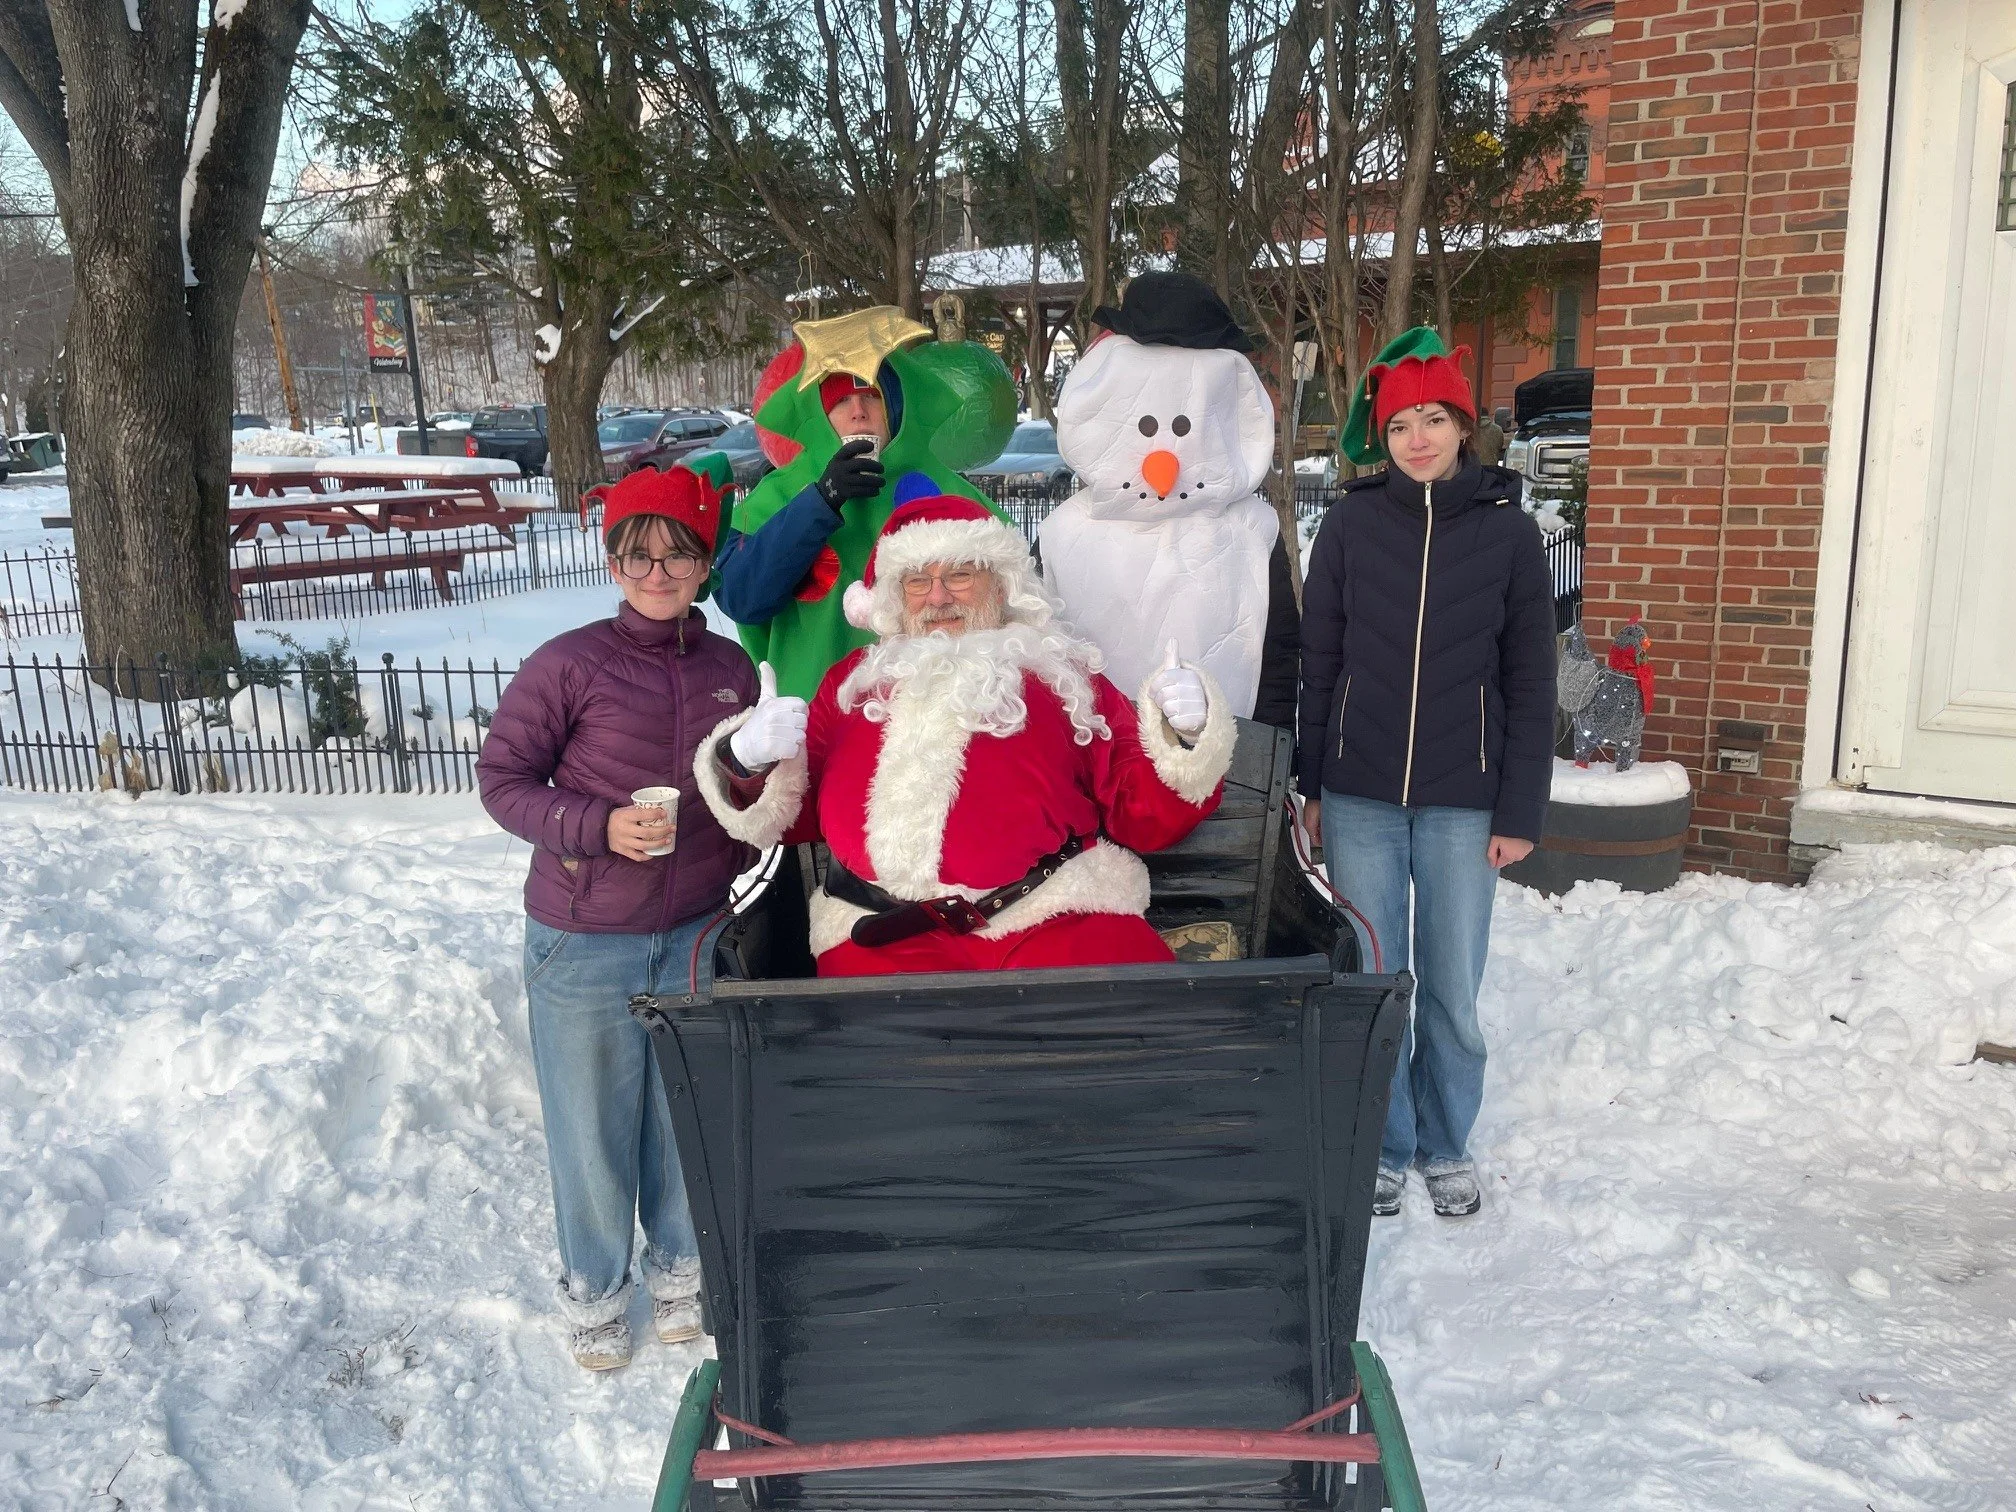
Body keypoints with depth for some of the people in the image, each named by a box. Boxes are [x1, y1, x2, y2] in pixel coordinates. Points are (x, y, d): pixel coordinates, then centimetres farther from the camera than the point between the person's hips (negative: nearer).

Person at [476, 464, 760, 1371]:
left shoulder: (732, 670, 3)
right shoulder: (569, 665, -11)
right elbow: (501, 779, -7)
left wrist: (736, 893, 6)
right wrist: (598, 828, -20)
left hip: (697, 936, 3)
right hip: (584, 942, -3)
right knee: (592, 1120, 9)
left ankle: (680, 1266, 39)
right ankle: (594, 1288, 33)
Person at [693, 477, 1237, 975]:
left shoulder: (1060, 673, 19)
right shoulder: (857, 679, 24)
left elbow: (1142, 816, 13)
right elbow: (796, 815, 23)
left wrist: (1185, 740, -5)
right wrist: (749, 765, 3)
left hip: (1058, 918, -1)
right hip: (884, 939, 1)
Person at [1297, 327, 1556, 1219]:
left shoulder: (1507, 531, 0)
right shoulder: (1351, 522, 1)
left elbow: (1530, 685, 1)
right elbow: (1318, 660, 5)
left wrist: (1519, 811, -2)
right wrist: (1311, 784, 4)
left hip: (1463, 801, 0)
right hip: (1359, 796, 1)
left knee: (1452, 992, 7)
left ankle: (1446, 1147, 29)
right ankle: (1385, 1146, 26)